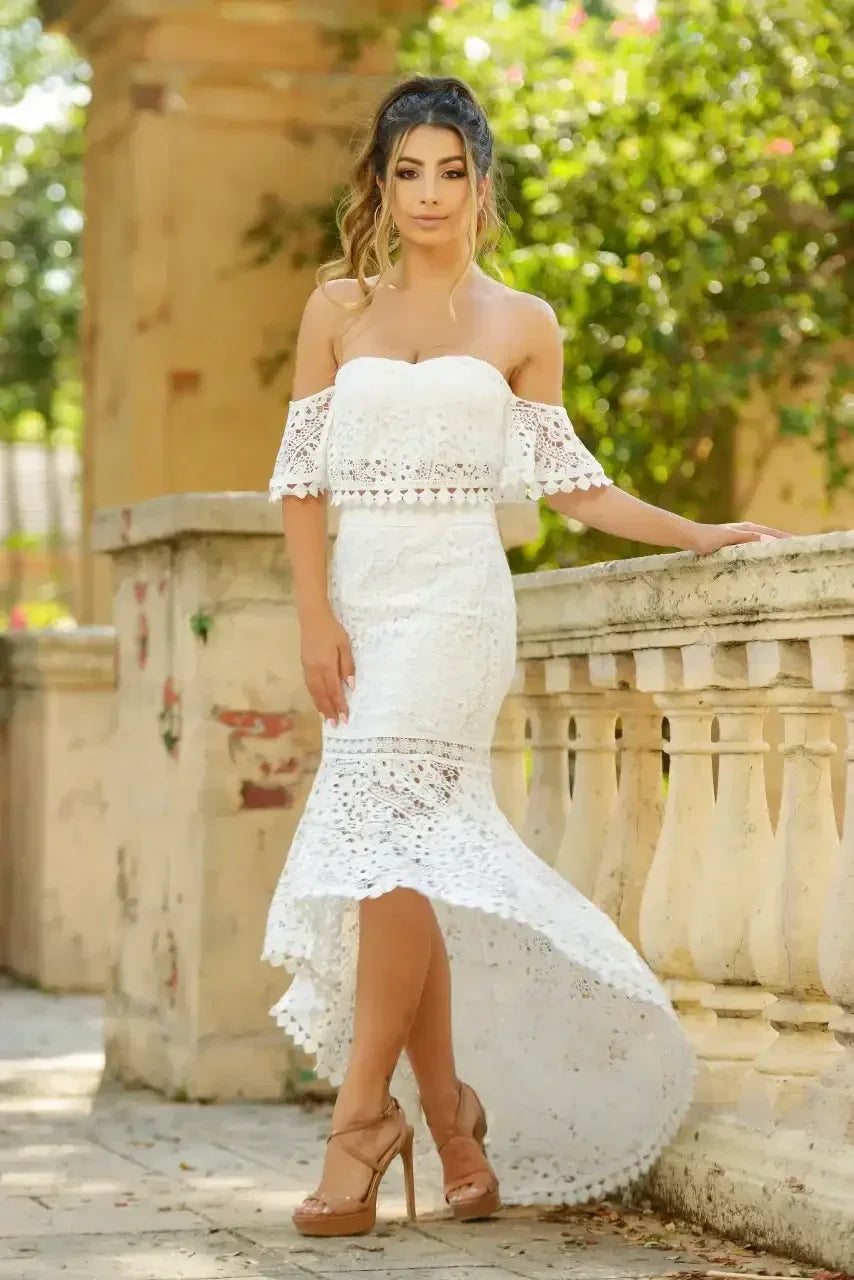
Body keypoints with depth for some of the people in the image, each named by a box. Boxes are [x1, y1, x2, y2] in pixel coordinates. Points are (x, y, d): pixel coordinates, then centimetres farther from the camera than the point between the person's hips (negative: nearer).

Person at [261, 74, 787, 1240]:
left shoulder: (521, 325, 7)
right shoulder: (339, 308, 11)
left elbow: (568, 481, 13)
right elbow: (302, 473, 8)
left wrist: (698, 535, 12)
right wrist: (315, 616, -2)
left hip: (454, 600, -3)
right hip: (359, 597, 3)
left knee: (387, 839, -17)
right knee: (413, 863, 1)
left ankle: (364, 1118, -13)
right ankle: (458, 1141, 8)